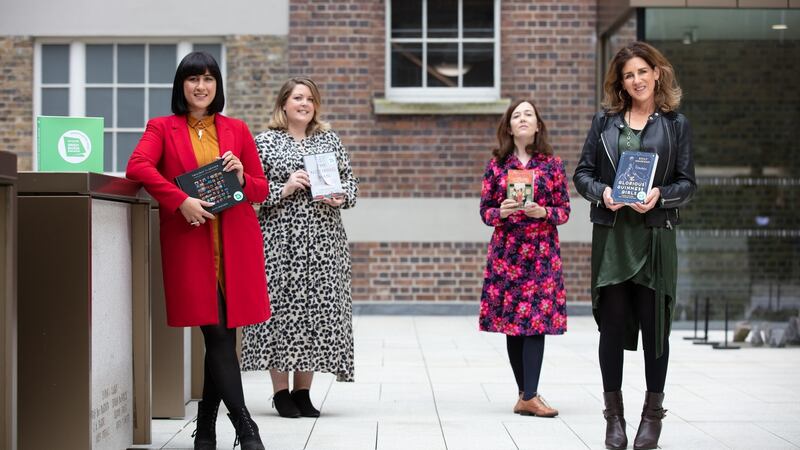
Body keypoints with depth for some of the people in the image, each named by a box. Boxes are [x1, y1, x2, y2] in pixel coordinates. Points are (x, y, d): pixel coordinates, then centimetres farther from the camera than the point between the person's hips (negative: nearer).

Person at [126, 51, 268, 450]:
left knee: (223, 335, 3)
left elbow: (262, 190, 16)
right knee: (216, 333, -9)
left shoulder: (236, 130, 15)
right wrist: (181, 200, -20)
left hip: (235, 244, 3)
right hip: (189, 244, -3)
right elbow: (137, 166, -10)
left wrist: (241, 177, -6)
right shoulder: (162, 128, 9)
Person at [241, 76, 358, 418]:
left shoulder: (329, 140, 14)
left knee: (318, 308, 2)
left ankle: (303, 391, 12)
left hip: (323, 241, 4)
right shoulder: (265, 141, 3)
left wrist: (341, 197, -5)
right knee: (281, 306, -5)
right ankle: (281, 391, 5)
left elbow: (350, 180, 16)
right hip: (280, 239, -3)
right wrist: (284, 188, -14)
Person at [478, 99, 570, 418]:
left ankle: (528, 396, -11)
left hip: (541, 251, -1)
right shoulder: (497, 164, 6)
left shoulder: (552, 164, 4)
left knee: (536, 319, -10)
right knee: (511, 321, 2)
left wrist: (543, 212, -14)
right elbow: (484, 210, 7)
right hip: (506, 250, 1)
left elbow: (565, 210, 5)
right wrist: (501, 213, -14)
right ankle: (527, 394, 11)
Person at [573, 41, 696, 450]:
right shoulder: (604, 122, 10)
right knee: (612, 324, 1)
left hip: (655, 235, -1)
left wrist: (660, 195, -14)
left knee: (654, 323, 2)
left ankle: (653, 414, 15)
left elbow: (687, 183, 4)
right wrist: (602, 192, -11)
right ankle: (614, 414, 11)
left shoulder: (676, 124, 7)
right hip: (611, 234, 1)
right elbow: (582, 172, 9)